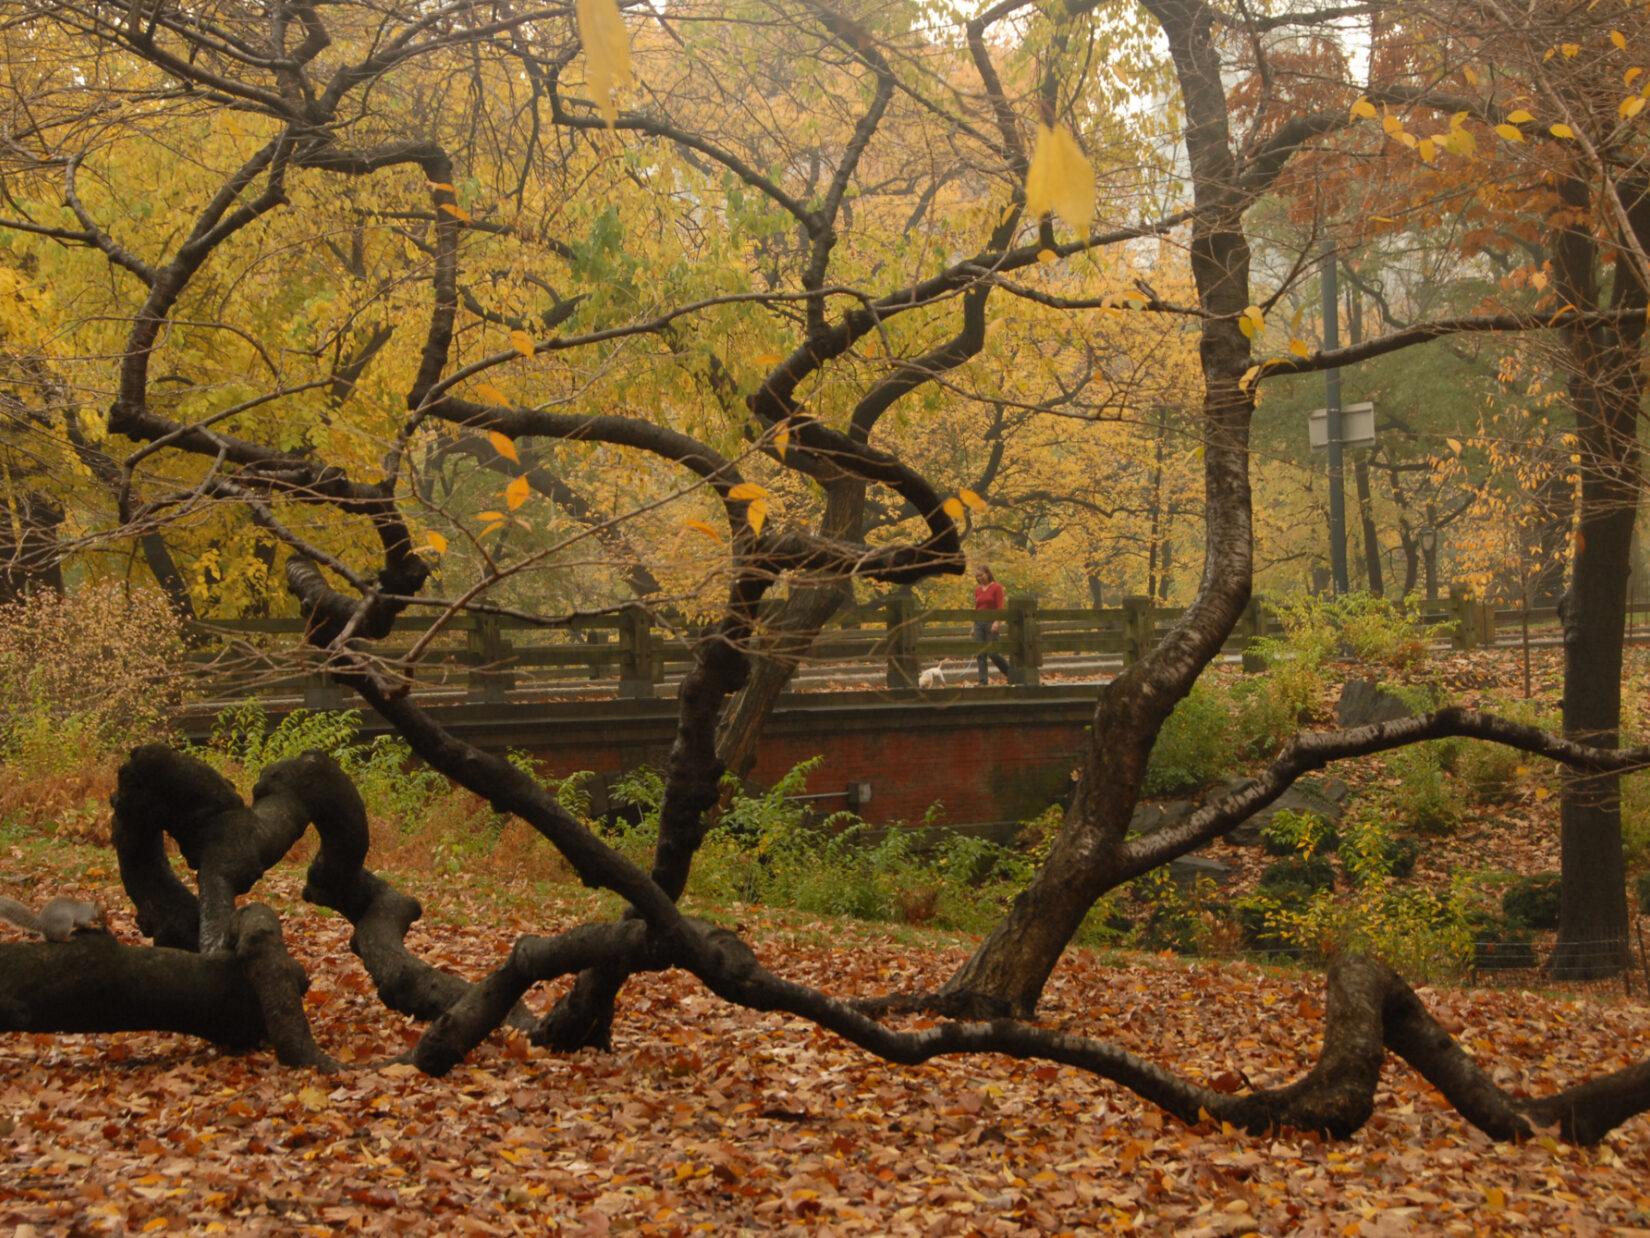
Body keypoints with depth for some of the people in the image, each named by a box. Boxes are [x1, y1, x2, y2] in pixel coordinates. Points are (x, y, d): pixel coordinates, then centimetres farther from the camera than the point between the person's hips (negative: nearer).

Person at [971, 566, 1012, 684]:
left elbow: (1000, 607, -8)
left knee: (992, 652, -8)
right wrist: (973, 626, 14)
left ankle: (1009, 672, 14)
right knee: (980, 654, -1)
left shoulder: (996, 587, -3)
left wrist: (996, 622, -19)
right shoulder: (977, 590, 13)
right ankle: (983, 680, 0)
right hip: (979, 623, 5)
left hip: (991, 623, -5)